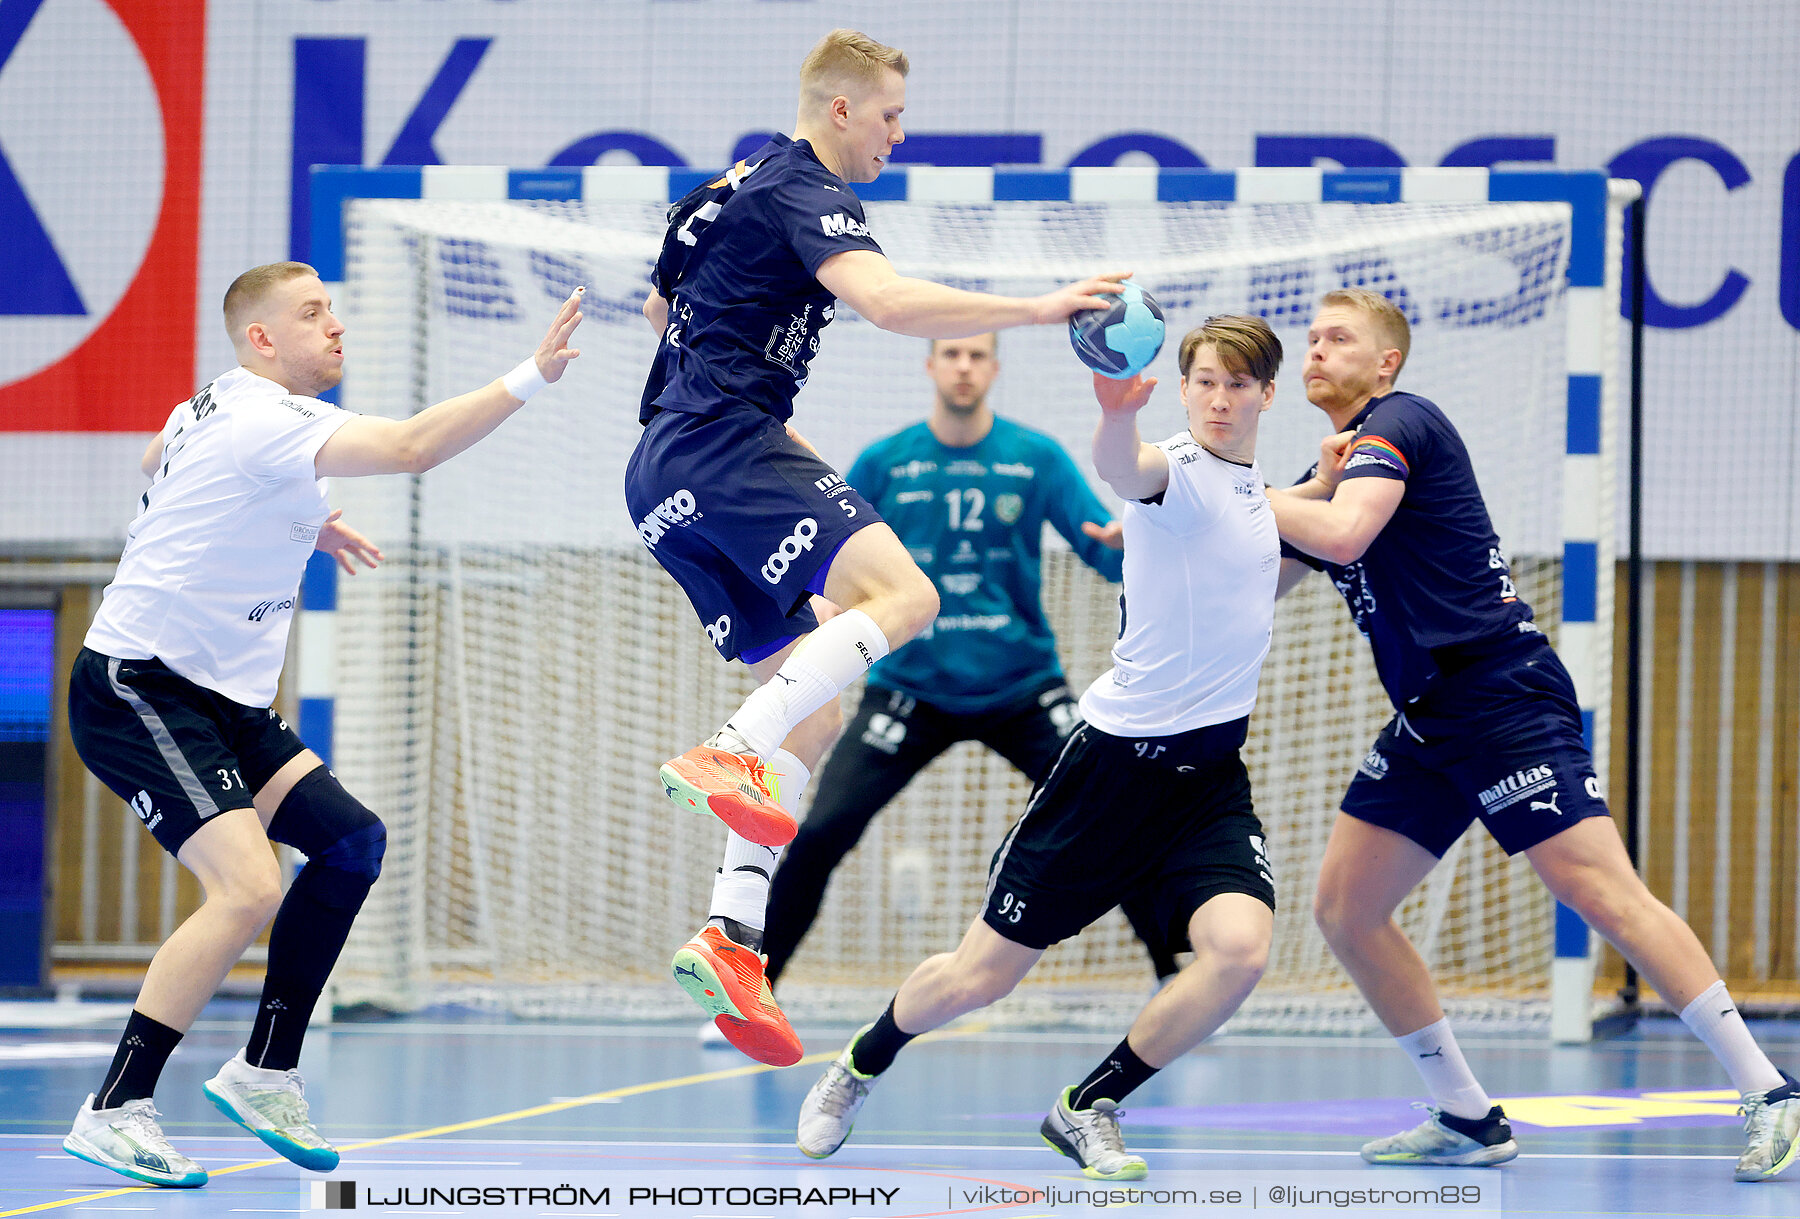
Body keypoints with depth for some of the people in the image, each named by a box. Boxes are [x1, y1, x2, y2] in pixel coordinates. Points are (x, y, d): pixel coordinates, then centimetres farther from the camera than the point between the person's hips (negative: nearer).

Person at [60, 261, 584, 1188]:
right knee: (247, 890, -22)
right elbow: (411, 448, -31)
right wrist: (531, 377, -34)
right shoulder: (264, 419, -19)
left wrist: (299, 523, 27)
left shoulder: (213, 410, 12)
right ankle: (113, 1112, -15)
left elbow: (158, 462, 35)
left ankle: (265, 1071, 10)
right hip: (135, 690, -10)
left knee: (350, 840, 3)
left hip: (219, 698, 10)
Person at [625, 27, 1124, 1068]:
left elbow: (662, 304, 39)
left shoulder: (733, 189, 24)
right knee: (900, 593, -27)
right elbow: (890, 300, -26)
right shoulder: (802, 195, -8)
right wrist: (1039, 309, -29)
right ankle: (729, 754, -35)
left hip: (667, 480, 10)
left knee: (813, 721, 5)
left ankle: (732, 940, -7)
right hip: (723, 444, -10)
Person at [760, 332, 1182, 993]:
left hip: (1022, 689, 0)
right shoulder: (883, 464, -2)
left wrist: (1124, 545, -30)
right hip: (910, 686, 0)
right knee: (820, 834, -13)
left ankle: (1176, 978, 8)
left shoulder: (1037, 459, -3)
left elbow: (1108, 552, -6)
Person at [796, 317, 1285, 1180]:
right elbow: (1119, 468, -38)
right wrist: (1117, 413, -62)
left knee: (1240, 947, -22)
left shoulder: (1260, 493, 12)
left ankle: (1088, 1109, -1)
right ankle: (858, 1068, 34)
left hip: (1212, 774, 5)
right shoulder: (1174, 471, -12)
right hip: (1118, 754, -5)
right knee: (981, 976, 2)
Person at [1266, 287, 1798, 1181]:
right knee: (1344, 908, 4)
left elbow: (1344, 535, -23)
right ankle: (1467, 1121, 12)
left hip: (1503, 696, -10)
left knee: (1602, 893, -17)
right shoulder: (1340, 457, 20)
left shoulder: (1398, 423, -6)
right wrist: (1315, 485, 1)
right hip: (1427, 722, 10)